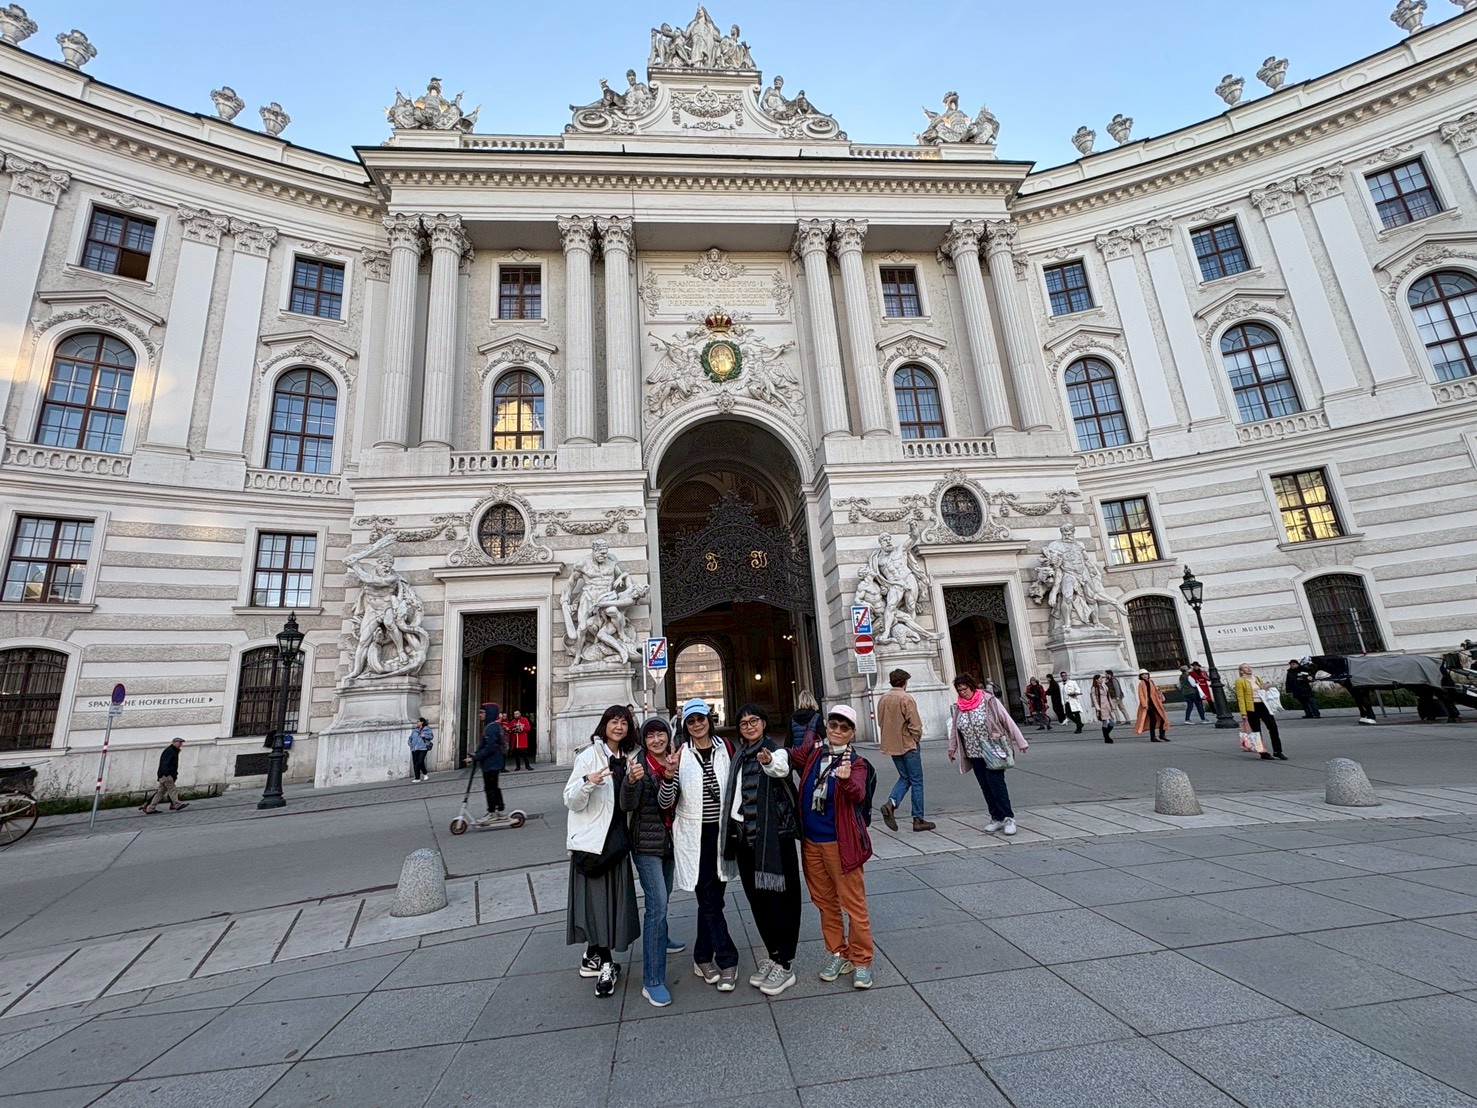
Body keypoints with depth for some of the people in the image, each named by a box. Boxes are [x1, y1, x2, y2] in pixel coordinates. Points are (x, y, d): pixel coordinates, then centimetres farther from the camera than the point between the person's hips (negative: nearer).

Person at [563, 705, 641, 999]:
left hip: (616, 839, 6)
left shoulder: (624, 759, 9)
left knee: (611, 899, 11)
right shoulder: (589, 756, -11)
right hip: (591, 839, -6)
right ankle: (606, 965, 14)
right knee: (597, 899, 0)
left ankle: (592, 958, 27)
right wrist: (588, 783, -34)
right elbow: (571, 801, -15)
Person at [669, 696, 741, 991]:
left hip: (720, 831, 3)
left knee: (713, 897, 12)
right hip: (694, 835, -3)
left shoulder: (725, 748, 2)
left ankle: (703, 958, 29)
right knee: (709, 898, -2)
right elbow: (668, 800, -9)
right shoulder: (681, 754, -4)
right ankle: (727, 961, 11)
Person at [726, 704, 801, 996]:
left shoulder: (776, 751, -10)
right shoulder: (738, 755, 10)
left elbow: (781, 768, -35)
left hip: (773, 833, -6)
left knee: (778, 895, -2)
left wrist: (769, 762, -56)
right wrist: (732, 834, 16)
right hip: (743, 833, 7)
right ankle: (772, 955, 30)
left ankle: (785, 965, 11)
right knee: (756, 896, 14)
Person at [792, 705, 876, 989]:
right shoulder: (814, 750, 0)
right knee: (825, 901, 18)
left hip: (840, 842, -5)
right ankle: (838, 953, 36)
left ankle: (861, 961, 24)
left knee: (854, 904, 5)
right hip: (811, 841, 5)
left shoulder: (855, 763, -13)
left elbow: (858, 794, -29)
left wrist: (847, 780, -50)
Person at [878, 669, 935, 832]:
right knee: (916, 781, 6)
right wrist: (916, 739, 0)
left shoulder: (882, 699, 5)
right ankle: (918, 819, 10)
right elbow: (915, 725, -17)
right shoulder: (906, 698, -15)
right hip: (907, 745, -6)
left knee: (904, 778, 17)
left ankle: (891, 803, -4)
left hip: (891, 745, 6)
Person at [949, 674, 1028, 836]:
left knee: (996, 783, -9)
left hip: (993, 751, -5)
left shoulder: (988, 701, -10)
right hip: (974, 754, 5)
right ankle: (997, 818, 17)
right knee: (985, 786, 7)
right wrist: (952, 747, 19)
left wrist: (1020, 742, -6)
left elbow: (1007, 721, -7)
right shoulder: (959, 707, 3)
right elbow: (954, 728, 16)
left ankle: (1008, 818, 1)